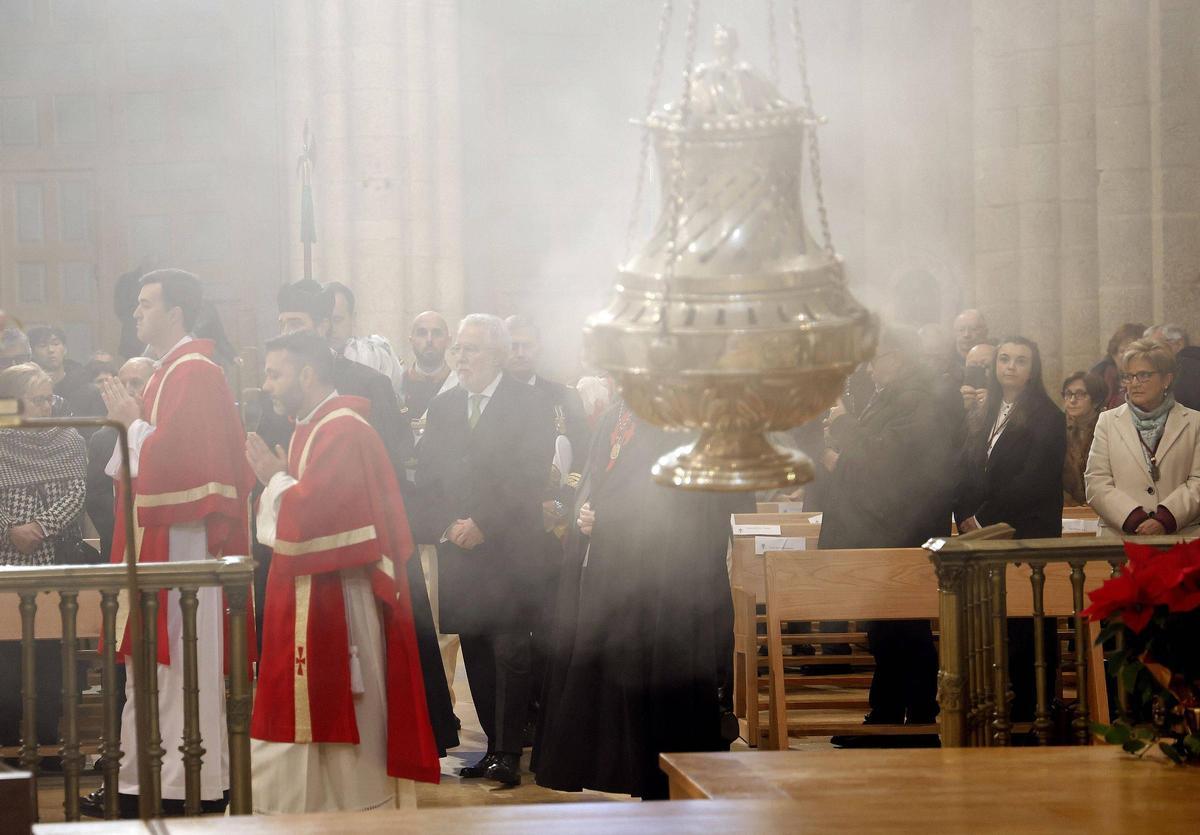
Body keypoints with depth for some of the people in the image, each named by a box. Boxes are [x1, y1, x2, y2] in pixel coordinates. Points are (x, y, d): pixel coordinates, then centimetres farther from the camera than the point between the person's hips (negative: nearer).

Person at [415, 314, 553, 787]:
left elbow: (527, 478, -8)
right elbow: (426, 477, 12)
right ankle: (495, 746, 13)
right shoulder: (442, 408, 14)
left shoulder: (528, 407, -1)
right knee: (476, 654, 6)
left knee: (509, 655, -6)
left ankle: (508, 754, -5)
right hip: (458, 552, 5)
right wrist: (446, 527, -4)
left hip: (509, 550, -5)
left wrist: (482, 526, -13)